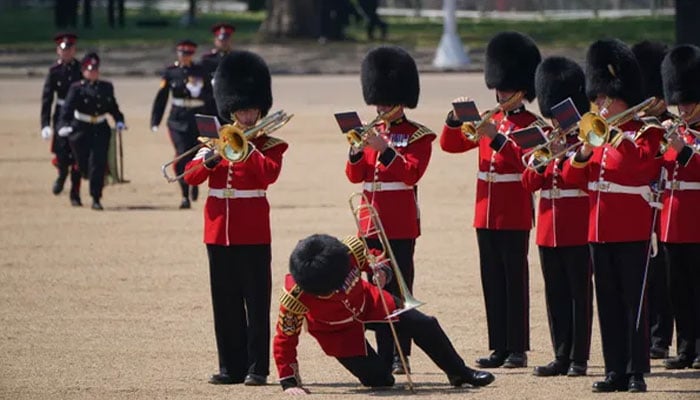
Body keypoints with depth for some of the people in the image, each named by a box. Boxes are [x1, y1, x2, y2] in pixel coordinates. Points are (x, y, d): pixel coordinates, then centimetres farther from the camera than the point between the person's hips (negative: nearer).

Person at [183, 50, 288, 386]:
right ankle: (231, 366, 12)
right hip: (219, 231, 4)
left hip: (253, 233, -4)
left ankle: (257, 367, 0)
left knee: (256, 301, -3)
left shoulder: (271, 145, 2)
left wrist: (247, 145, -17)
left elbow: (269, 174, -18)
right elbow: (191, 177, 1)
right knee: (225, 301, 6)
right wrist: (209, 159, -16)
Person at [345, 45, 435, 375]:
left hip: (400, 224, -5)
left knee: (399, 287, -5)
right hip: (371, 221, 5)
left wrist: (385, 149, -21)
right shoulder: (372, 132, 14)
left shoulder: (418, 136, -2)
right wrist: (356, 152, -10)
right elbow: (355, 176, 9)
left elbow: (411, 172, -14)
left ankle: (401, 355, -3)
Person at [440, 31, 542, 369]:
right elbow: (451, 144, 12)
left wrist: (496, 138, -26)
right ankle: (499, 348, 11)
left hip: (514, 215, -6)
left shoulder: (531, 125, -4)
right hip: (486, 212, 6)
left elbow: (525, 160, -18)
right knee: (492, 280, 7)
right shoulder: (489, 121, 14)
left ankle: (518, 349, -1)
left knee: (514, 280, -4)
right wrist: (455, 118, -5)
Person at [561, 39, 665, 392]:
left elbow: (641, 162, -23)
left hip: (631, 230, -6)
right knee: (608, 303, 7)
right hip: (599, 228, 6)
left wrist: (615, 133, -23)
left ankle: (637, 372, -2)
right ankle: (615, 371, 10)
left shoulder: (645, 132, -3)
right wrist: (583, 153, -9)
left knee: (633, 301, -4)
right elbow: (571, 176, 9)